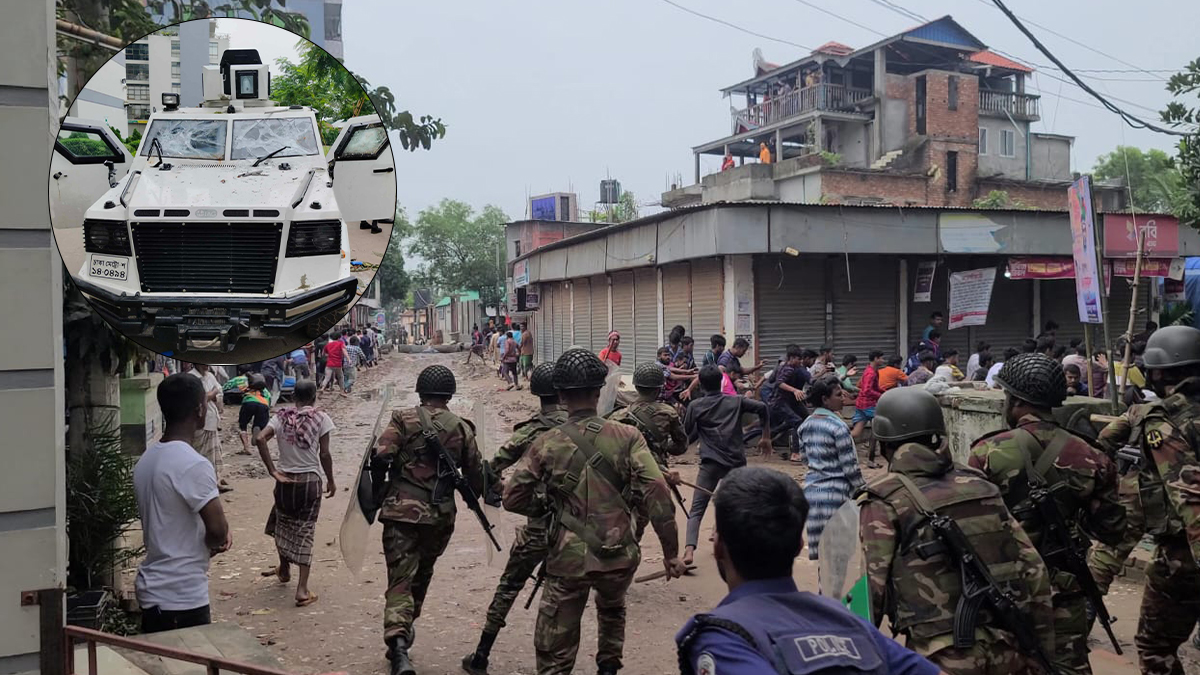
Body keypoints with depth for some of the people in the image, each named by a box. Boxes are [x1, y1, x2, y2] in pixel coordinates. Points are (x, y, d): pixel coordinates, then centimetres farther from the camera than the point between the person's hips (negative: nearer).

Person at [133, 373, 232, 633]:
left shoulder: (146, 460, 8)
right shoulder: (194, 465, -21)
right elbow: (218, 530, -22)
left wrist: (217, 535, 5)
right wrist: (214, 540, 1)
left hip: (152, 590, 9)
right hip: (182, 597, -9)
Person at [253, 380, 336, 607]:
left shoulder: (281, 417, 0)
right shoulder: (321, 419, -7)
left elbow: (260, 439, -14)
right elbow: (324, 454, -9)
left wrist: (273, 472, -10)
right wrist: (330, 480, 5)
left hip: (286, 480, 2)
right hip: (310, 481, -2)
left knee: (283, 524, 25)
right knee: (305, 532, 3)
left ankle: (284, 569, 46)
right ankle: (302, 589, 0)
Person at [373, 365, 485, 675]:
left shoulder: (404, 419, -4)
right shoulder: (463, 429, 5)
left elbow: (381, 455, -14)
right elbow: (476, 476, 8)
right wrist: (473, 496, 29)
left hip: (402, 512, -3)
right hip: (442, 517, 3)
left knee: (400, 580, -3)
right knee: (421, 576, 22)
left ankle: (398, 645, -20)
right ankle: (405, 631, 37)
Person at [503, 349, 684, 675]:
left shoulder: (546, 445, -4)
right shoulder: (627, 437, -6)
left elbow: (513, 498, 0)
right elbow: (656, 493, -14)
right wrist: (671, 551, -8)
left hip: (569, 559, -1)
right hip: (619, 556, 2)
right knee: (612, 610, 35)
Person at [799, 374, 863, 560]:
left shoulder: (805, 426, 7)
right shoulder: (838, 427, -14)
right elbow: (850, 466, -13)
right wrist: (862, 490, -2)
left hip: (811, 490, 7)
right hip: (835, 492, -7)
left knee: (820, 546, 12)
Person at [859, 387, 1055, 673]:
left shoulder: (885, 501, -6)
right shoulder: (980, 485, 9)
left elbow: (872, 588, -11)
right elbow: (1034, 570, 10)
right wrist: (1042, 650, 17)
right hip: (1006, 651, 6)